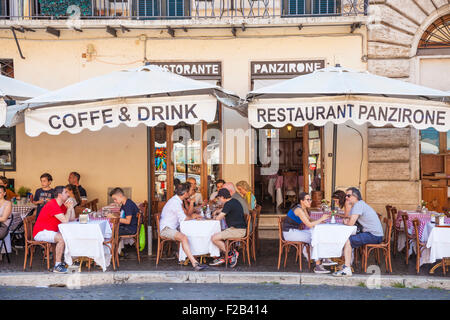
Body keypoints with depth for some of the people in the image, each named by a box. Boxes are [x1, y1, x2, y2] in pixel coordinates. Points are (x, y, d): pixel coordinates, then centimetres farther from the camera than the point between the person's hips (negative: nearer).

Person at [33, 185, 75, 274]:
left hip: (50, 231, 10)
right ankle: (57, 266, -23)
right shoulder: (52, 205, -22)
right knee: (62, 238, -29)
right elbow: (65, 220, -27)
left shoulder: (62, 205, 9)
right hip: (40, 232, -10)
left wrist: (71, 207, -4)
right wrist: (69, 208, -14)